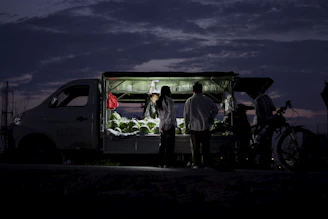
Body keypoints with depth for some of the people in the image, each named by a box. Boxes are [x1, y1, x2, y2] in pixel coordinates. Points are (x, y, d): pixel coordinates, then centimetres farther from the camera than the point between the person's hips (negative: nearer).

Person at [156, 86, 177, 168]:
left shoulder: (159, 101, 15)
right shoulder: (169, 100, -9)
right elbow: (170, 113, -17)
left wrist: (163, 125, 16)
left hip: (162, 125, 8)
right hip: (169, 125, -8)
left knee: (163, 144, 10)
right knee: (170, 144, -6)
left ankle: (161, 163, 10)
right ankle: (168, 163, -8)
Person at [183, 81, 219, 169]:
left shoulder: (189, 101, -2)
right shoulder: (207, 99, 1)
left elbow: (186, 115, 1)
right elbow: (216, 109, 2)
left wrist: (186, 126, 9)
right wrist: (211, 118, 11)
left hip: (194, 127, -1)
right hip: (205, 126, 1)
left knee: (195, 147, 4)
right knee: (206, 146, 8)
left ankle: (196, 163, 2)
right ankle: (206, 163, 8)